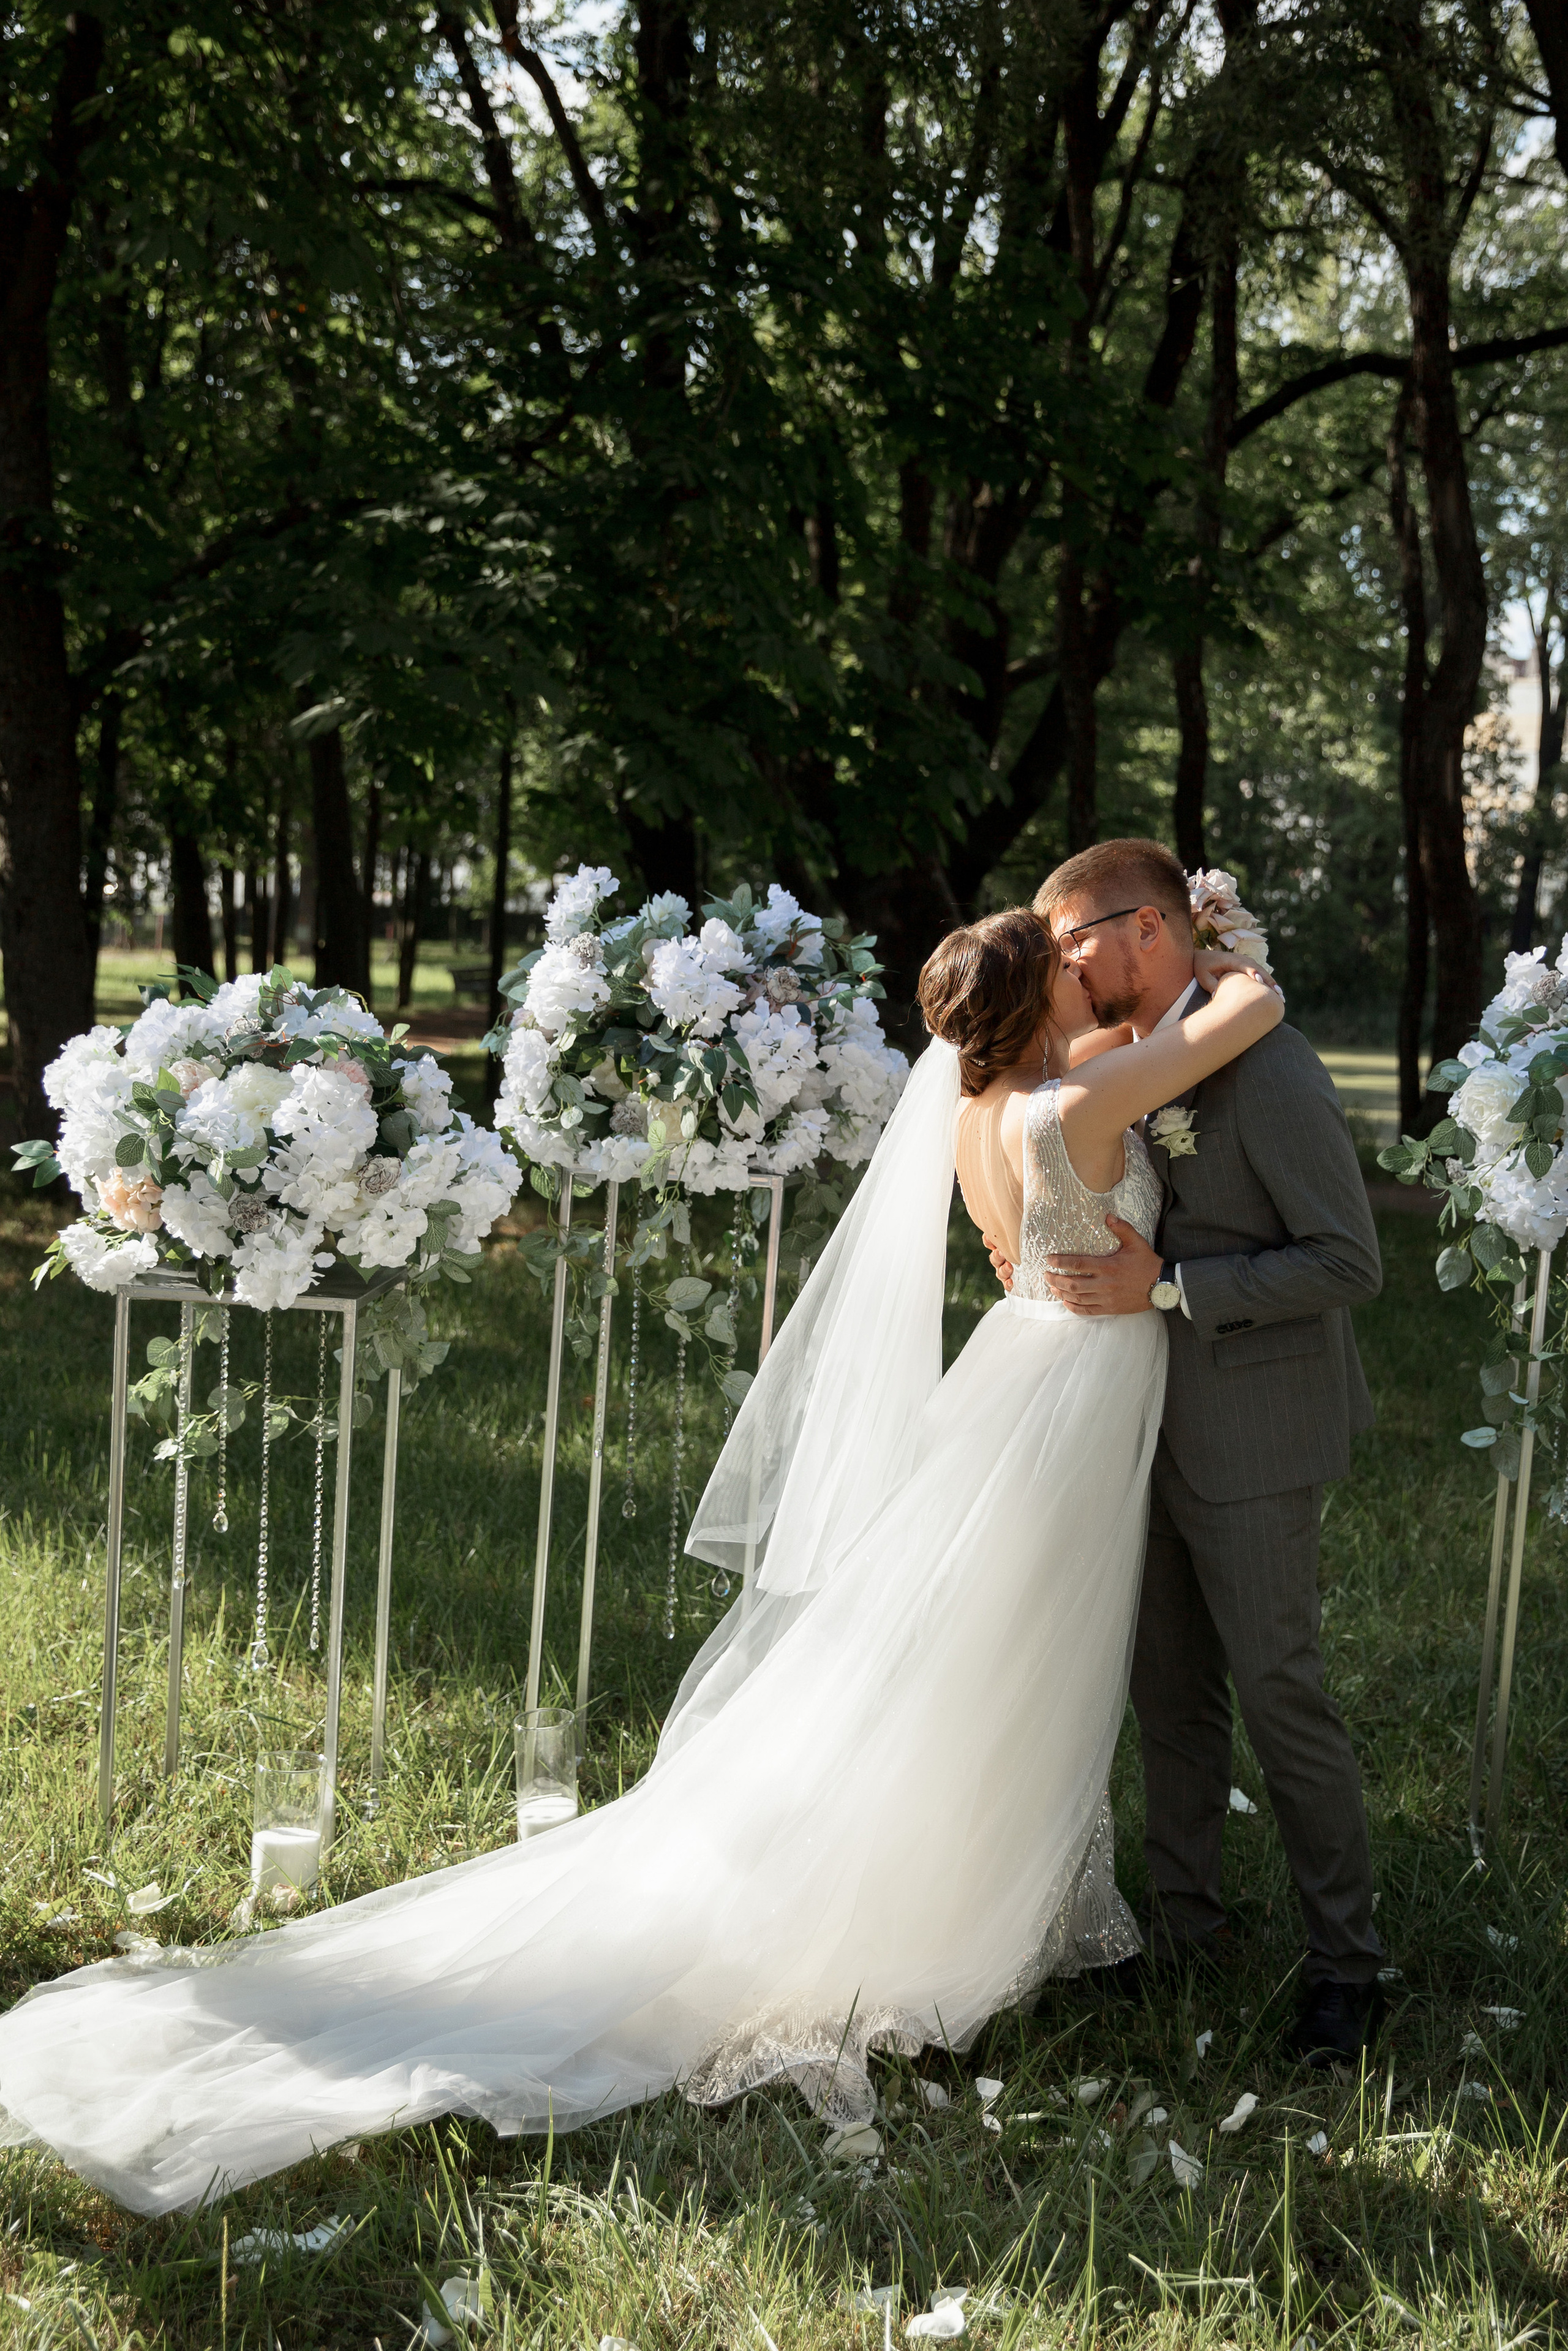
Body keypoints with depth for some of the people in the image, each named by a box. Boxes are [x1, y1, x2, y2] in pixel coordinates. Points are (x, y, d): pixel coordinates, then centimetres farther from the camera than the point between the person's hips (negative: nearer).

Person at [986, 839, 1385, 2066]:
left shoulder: (1269, 1071, -19)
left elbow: (1350, 1262, -20)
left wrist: (1167, 1287, -23)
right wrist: (1049, 1256, 4)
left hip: (1251, 1435, -8)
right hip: (1156, 1426, 8)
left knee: (1280, 1687, 1)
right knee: (1169, 1686, 15)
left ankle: (1345, 1960, 15)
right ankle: (1185, 1925, 29)